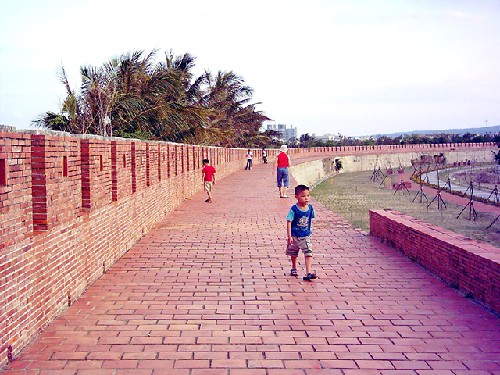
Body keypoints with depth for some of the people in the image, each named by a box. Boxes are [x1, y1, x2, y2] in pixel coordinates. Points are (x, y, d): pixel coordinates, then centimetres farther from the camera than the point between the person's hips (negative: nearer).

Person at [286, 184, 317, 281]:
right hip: (294, 236, -2)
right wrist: (289, 236, -21)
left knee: (308, 253, -11)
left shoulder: (310, 208, -6)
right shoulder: (294, 209, -20)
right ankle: (294, 268, 42)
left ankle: (308, 273, -12)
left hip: (305, 236, 2)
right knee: (293, 253, 19)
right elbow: (289, 222, -18)